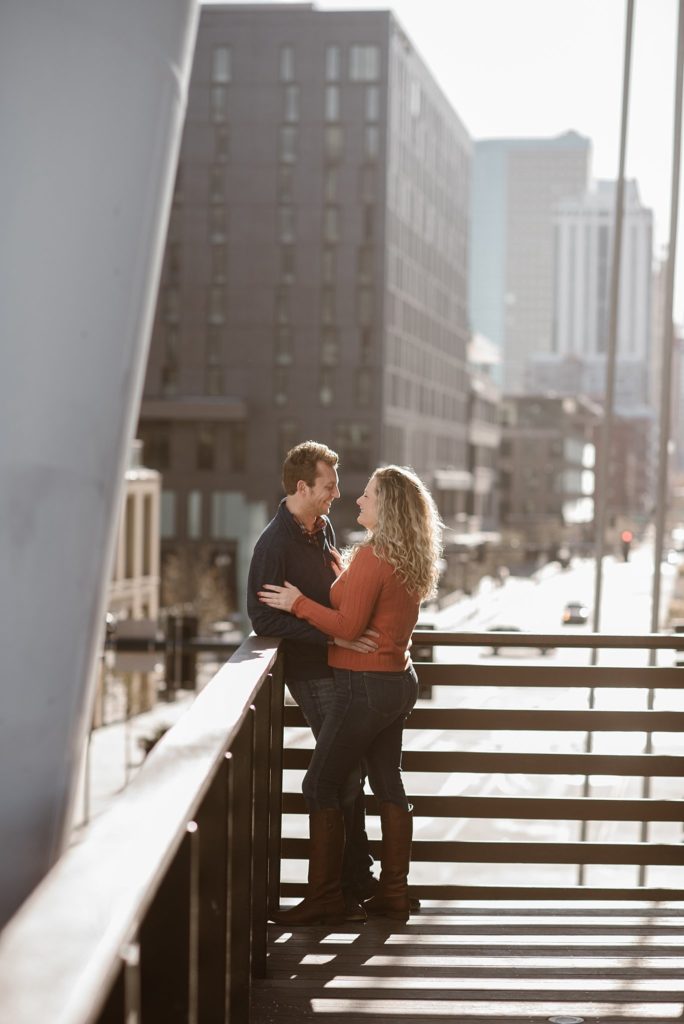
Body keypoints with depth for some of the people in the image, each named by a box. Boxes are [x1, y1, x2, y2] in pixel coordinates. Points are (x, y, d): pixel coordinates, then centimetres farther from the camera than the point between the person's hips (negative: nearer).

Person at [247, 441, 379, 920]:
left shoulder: (324, 528, 10)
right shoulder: (275, 544, -16)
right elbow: (265, 620, -22)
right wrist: (333, 635, -25)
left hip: (341, 664, 8)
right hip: (312, 670, -8)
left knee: (350, 768, 13)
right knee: (344, 772, -7)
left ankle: (359, 876, 24)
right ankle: (347, 885, 4)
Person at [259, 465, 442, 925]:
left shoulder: (372, 557, -19)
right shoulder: (410, 560, 8)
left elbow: (348, 625, -20)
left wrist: (298, 603, -12)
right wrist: (341, 578, 15)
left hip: (366, 686, -9)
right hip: (399, 681, 9)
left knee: (320, 785, -1)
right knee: (388, 784, 13)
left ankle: (324, 899, 2)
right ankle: (394, 893, 18)